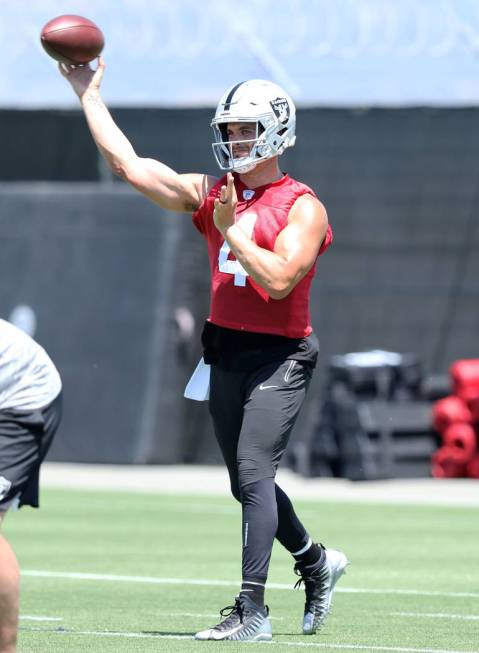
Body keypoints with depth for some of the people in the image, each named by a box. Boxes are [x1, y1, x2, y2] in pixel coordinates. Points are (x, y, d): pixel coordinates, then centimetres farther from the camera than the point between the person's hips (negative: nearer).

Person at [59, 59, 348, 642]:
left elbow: (278, 280, -20)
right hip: (227, 352, 7)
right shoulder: (210, 195, 9)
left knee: (253, 472, -17)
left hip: (278, 356, -6)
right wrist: (88, 94, 5)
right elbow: (128, 165, 5)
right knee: (248, 483, 14)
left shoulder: (302, 208, -7)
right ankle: (316, 563, 37)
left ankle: (251, 610, -19)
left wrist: (231, 230, -17)